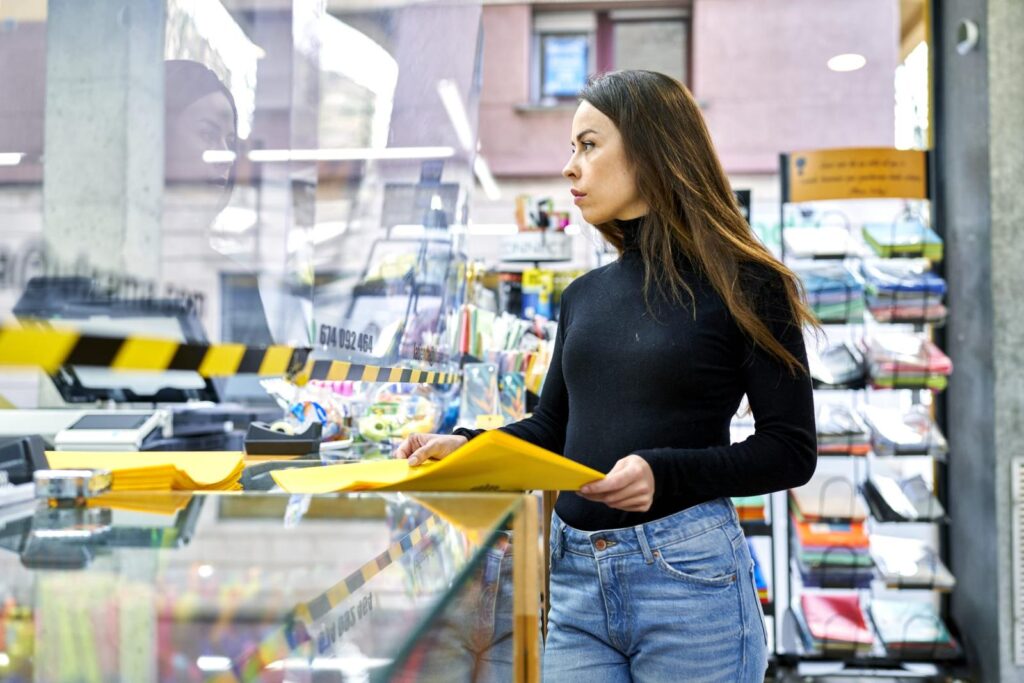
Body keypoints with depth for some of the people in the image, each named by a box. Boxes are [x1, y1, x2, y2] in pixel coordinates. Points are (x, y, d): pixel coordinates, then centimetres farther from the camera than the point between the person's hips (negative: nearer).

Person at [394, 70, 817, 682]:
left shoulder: (742, 285, -6)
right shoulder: (584, 297, 12)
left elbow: (792, 450, -7)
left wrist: (666, 473, -21)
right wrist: (466, 447, -1)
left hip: (686, 574, -5)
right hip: (575, 578, 5)